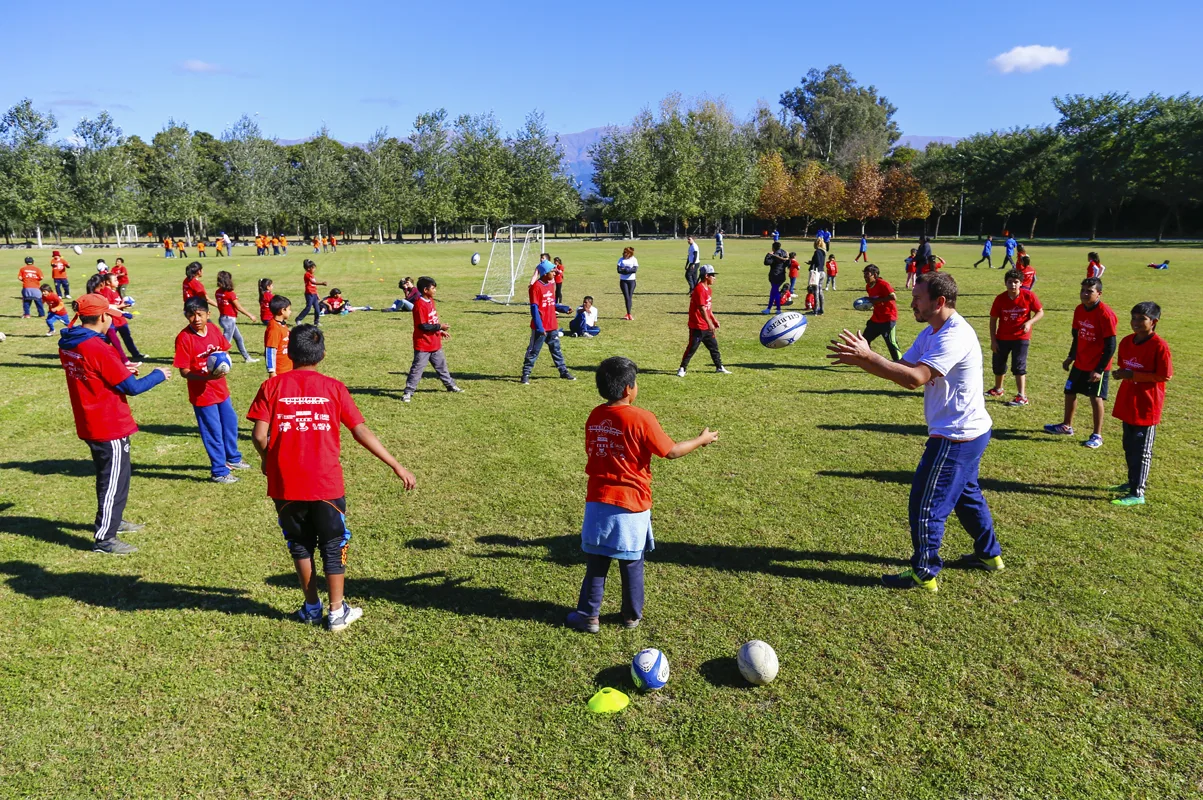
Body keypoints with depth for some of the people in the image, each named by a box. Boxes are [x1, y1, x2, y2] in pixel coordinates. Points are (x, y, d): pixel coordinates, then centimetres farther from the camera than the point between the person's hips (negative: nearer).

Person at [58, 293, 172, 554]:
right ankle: (104, 538, 10)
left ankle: (113, 520, 40)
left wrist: (120, 369, 12)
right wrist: (157, 375, -4)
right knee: (114, 480, 2)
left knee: (109, 475, 24)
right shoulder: (98, 349, -24)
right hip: (110, 425, -9)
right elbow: (132, 387, -18)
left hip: (90, 423, 9)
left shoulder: (67, 344, 2)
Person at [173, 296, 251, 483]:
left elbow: (224, 350, 10)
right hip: (202, 394, -6)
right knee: (213, 432, 3)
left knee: (230, 424, 22)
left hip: (221, 389, 6)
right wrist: (207, 377, -31)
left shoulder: (214, 329, -3)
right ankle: (219, 472, 18)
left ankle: (232, 458, 44)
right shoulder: (184, 338, -19)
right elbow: (184, 371, -17)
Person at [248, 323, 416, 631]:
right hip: (326, 484, -1)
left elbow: (259, 435, -8)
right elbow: (362, 432, -6)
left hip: (285, 485, 1)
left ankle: (312, 608, 29)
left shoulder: (272, 387, -2)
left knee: (300, 545, 20)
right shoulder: (334, 388, -4)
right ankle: (337, 612, 22)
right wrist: (397, 467, -2)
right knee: (333, 546, 14)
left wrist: (267, 459, 15)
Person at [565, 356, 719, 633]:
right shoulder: (641, 418, -16)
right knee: (632, 563, 13)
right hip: (631, 505, -3)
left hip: (597, 501, 3)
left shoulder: (595, 416, 1)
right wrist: (702, 439, 5)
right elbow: (672, 451, -9)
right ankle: (632, 616, 27)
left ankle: (589, 616, 17)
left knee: (596, 561, 12)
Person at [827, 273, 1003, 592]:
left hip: (956, 438, -11)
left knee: (925, 504, -2)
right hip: (970, 432, 11)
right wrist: (861, 359, -13)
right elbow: (905, 370, 1)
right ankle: (989, 554, 42)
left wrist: (868, 357, -33)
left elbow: (915, 377, -33)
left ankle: (924, 574, 10)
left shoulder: (955, 336, -24)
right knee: (966, 495, 25)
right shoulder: (932, 333, 8)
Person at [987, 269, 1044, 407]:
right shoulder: (1000, 299, -10)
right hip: (1002, 338, 3)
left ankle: (1022, 397, -2)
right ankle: (997, 389, 39)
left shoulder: (1028, 296, -13)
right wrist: (993, 340, -5)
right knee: (998, 364, 15)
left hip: (1021, 337, -3)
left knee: (1019, 366, -7)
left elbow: (1040, 312, -4)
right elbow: (993, 319, -3)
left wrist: (1029, 323, -23)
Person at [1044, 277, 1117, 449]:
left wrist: (1099, 369, -20)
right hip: (1080, 363, 8)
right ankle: (1066, 426, 34)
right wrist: (1071, 356, 16)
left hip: (1097, 366, -7)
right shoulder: (1079, 310, 1)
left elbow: (1110, 345, -19)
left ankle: (1097, 436, 10)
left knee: (1096, 398, -2)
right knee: (1070, 392, 16)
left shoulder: (1105, 314, -21)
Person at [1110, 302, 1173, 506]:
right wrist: (1121, 374, -2)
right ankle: (1133, 481, 34)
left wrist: (1133, 375, -21)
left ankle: (1137, 493, 3)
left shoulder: (1159, 346, -16)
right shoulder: (1126, 342, 5)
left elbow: (1164, 375, -16)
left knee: (1141, 451, -2)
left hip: (1146, 406, -7)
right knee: (1129, 447, 19)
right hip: (1127, 404, 7)